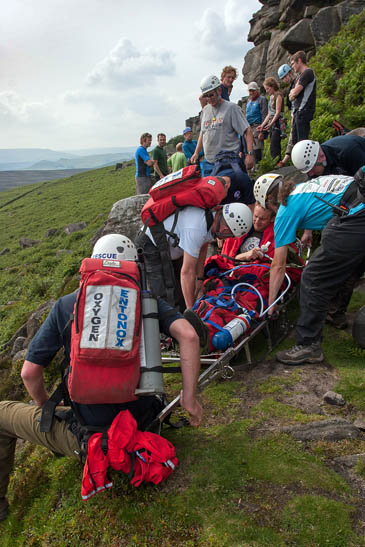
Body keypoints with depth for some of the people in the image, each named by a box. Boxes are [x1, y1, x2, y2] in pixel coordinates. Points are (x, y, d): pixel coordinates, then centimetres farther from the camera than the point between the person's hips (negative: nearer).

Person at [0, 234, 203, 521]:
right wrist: (189, 397, -9)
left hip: (91, 440, -3)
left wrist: (45, 406, 16)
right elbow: (188, 335, -18)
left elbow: (30, 372, -4)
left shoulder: (65, 306, -6)